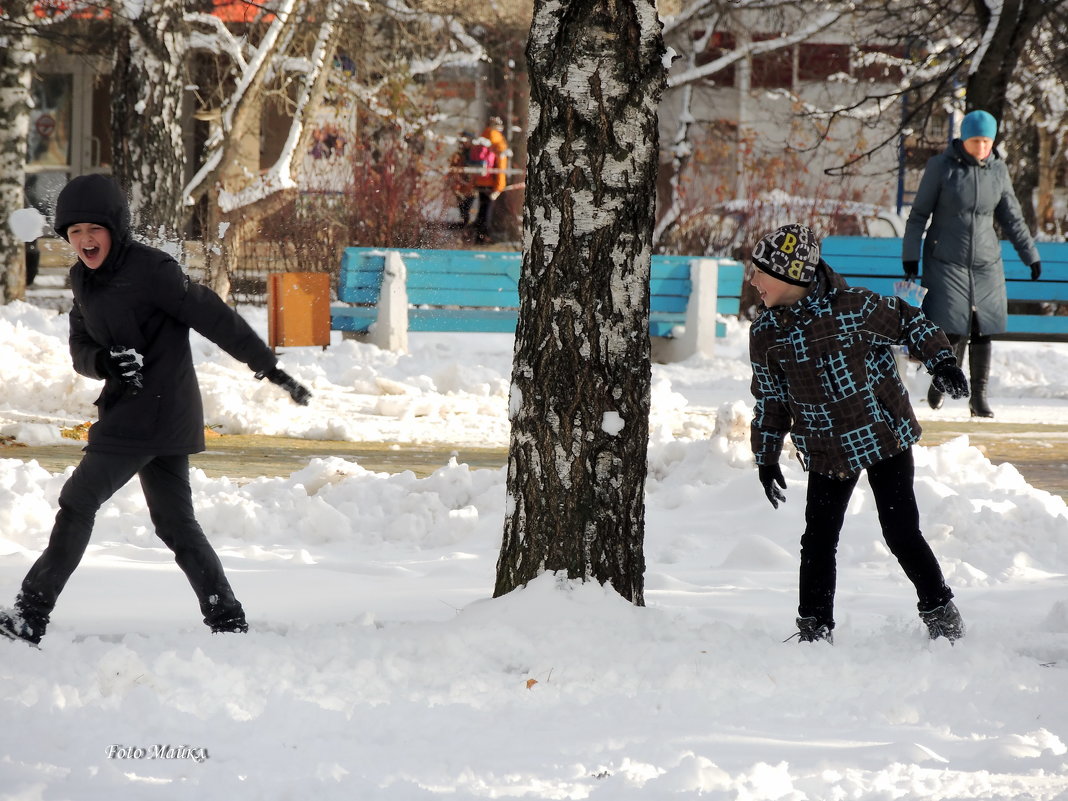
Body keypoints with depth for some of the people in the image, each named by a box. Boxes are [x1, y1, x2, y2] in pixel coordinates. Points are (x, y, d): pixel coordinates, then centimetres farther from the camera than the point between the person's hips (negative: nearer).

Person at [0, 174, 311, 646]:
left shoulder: (150, 270, -17)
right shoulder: (83, 278, 9)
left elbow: (214, 318, -15)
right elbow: (80, 347, 8)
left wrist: (269, 367, -12)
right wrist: (105, 363, -16)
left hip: (155, 412, -9)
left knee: (77, 504, -5)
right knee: (175, 522, 12)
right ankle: (227, 620, 14)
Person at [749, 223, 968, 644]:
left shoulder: (851, 306, -17)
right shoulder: (765, 333, -1)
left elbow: (907, 321, -3)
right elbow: (769, 399, 10)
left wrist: (941, 361, -10)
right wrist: (766, 458, 12)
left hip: (885, 436, -4)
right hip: (826, 454, 4)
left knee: (901, 533, -4)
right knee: (818, 540, 0)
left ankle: (940, 612, 14)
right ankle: (815, 628, 13)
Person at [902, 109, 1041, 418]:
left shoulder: (997, 171, 4)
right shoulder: (941, 167, -6)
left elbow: (1012, 219, 14)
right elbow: (919, 214, -1)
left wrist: (1031, 255, 13)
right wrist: (910, 254, -4)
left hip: (985, 265, 3)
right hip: (946, 262, -3)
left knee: (982, 332, -1)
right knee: (954, 332, -11)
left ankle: (979, 396, 8)